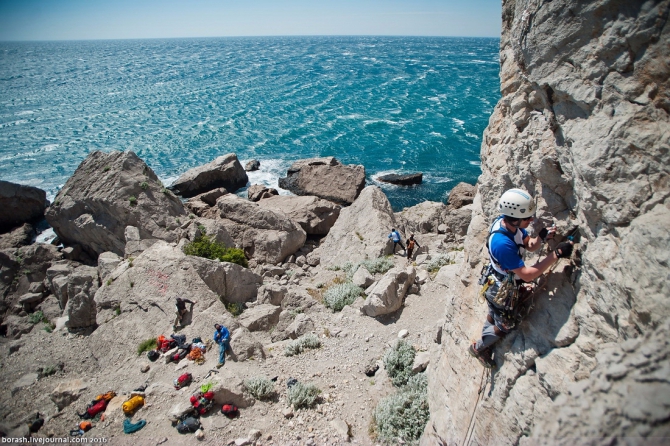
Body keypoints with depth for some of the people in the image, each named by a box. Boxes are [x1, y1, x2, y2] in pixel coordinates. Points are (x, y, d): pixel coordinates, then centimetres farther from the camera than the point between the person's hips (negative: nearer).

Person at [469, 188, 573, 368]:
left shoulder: (508, 222, -16)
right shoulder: (502, 243, -42)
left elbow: (529, 245, -2)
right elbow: (527, 274, -34)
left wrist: (541, 238, -24)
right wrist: (556, 254, -34)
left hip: (502, 284, 8)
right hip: (502, 292, -8)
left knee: (494, 315, 31)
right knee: (505, 326, 16)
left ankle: (484, 341, 56)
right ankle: (478, 348, 39)